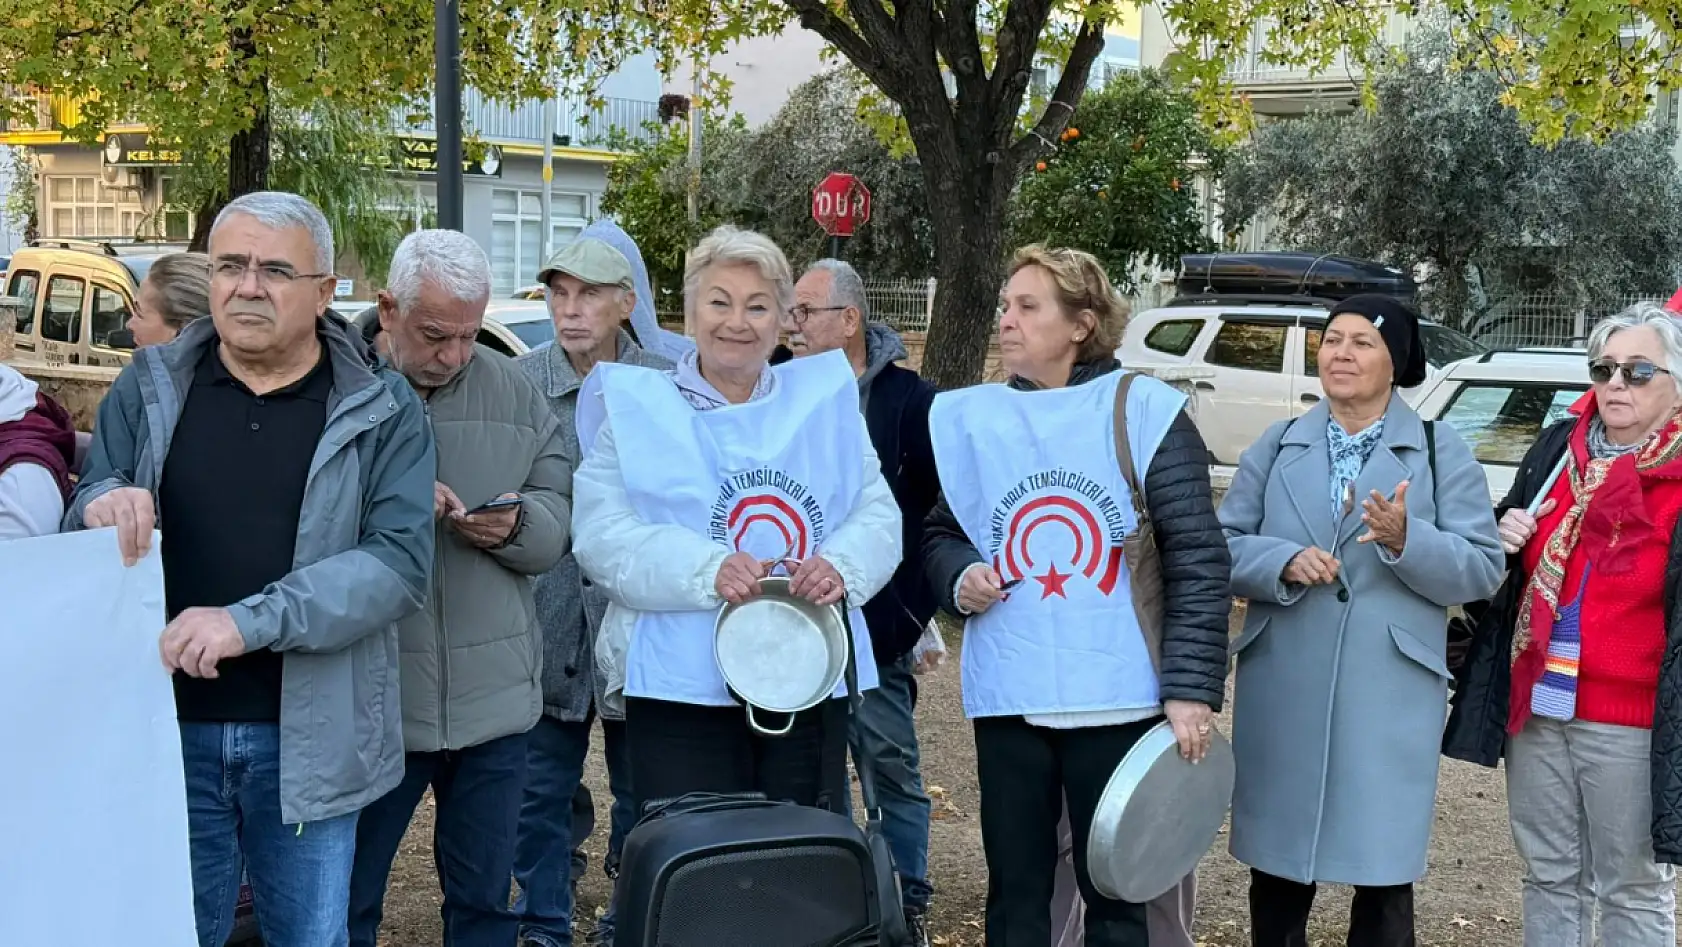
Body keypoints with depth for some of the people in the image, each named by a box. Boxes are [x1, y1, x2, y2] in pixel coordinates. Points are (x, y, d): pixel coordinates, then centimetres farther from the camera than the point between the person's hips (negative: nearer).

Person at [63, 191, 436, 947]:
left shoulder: (381, 410, -4)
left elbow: (401, 560, -14)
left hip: (307, 737, -1)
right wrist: (99, 506, -18)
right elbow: (77, 532, 8)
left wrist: (251, 621, -25)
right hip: (165, 728, 2)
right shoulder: (147, 390, 3)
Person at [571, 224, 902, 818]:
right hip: (679, 687, -3)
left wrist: (842, 566, -16)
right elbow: (601, 534, -7)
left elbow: (877, 513, 7)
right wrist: (708, 570, -21)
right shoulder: (636, 406, 5)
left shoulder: (824, 401, 13)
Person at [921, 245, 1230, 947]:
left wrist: (1191, 687, -12)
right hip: (1008, 696, 3)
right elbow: (941, 533, 17)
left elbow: (1198, 558, -6)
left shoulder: (1144, 410, -5)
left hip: (1118, 699, -3)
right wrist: (959, 577, -7)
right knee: (1015, 890, 12)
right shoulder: (967, 418, 6)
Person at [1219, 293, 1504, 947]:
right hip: (1282, 693, 2)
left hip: (1389, 699, -2)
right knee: (1276, 862, 11)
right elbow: (1221, 546, 4)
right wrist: (1283, 562, -16)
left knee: (1382, 871, 3)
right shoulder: (1275, 448, 11)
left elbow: (1482, 569, -3)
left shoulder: (1442, 453, 4)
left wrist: (1406, 541, -21)